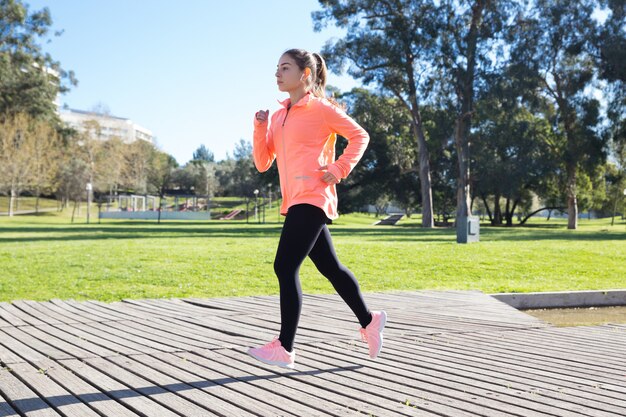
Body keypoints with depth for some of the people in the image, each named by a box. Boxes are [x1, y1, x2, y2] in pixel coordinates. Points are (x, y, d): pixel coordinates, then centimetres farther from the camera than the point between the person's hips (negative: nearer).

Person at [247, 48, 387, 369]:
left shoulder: (320, 108, -3)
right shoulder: (278, 117, 17)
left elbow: (359, 136, -1)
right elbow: (263, 163, 13)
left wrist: (339, 169, -10)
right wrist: (260, 127, 1)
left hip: (312, 200, -8)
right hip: (295, 202, 8)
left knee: (285, 267, -14)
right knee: (329, 267, 14)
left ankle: (285, 348, -9)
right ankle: (369, 321, 30)